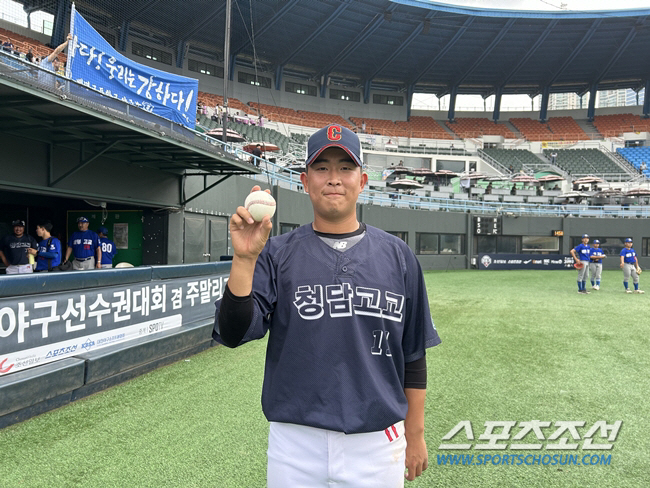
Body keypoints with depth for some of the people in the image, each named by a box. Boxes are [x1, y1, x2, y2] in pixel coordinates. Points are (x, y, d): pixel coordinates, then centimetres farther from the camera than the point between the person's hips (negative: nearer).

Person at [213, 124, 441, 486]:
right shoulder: (277, 254, -2)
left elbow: (412, 354, 6)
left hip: (378, 443, 1)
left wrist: (415, 435, 8)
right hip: (295, 445, 0)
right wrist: (245, 258, -24)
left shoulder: (398, 256, 1)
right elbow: (233, 334, -12)